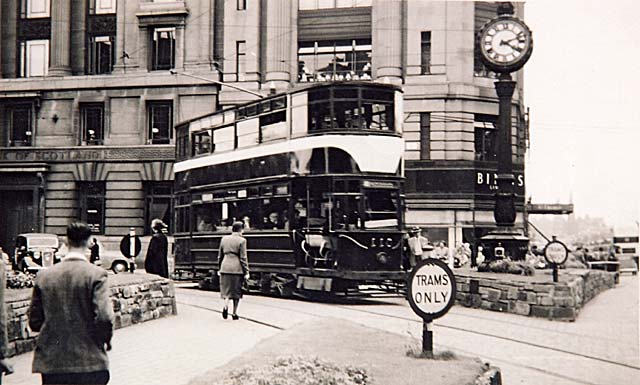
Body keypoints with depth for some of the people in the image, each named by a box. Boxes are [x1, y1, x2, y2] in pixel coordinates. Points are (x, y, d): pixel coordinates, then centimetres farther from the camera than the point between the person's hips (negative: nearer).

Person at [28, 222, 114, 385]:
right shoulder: (96, 274, -10)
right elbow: (104, 318, -17)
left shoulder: (44, 275, 2)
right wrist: (107, 339, 2)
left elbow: (34, 322, 5)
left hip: (51, 363, 3)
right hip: (90, 365, -3)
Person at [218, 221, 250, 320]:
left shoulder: (224, 239, 6)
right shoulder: (241, 241, -7)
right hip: (237, 268, -3)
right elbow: (243, 258, -8)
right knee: (236, 290, 8)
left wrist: (219, 268, 22)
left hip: (225, 267, 3)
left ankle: (226, 306, -17)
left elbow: (220, 256, 13)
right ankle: (234, 313, 12)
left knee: (226, 289, 11)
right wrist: (246, 272, -2)